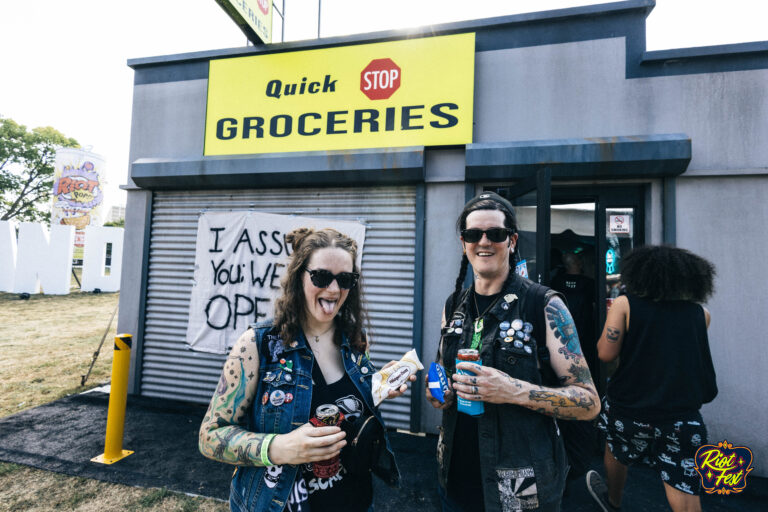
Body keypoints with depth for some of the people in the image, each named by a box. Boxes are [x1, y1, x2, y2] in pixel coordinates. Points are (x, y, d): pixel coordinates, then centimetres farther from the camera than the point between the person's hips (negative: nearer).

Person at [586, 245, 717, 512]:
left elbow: (606, 353, -10)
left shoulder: (624, 304, -9)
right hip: (683, 417, 2)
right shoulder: (700, 313, 2)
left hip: (629, 408, -1)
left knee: (616, 453, 29)